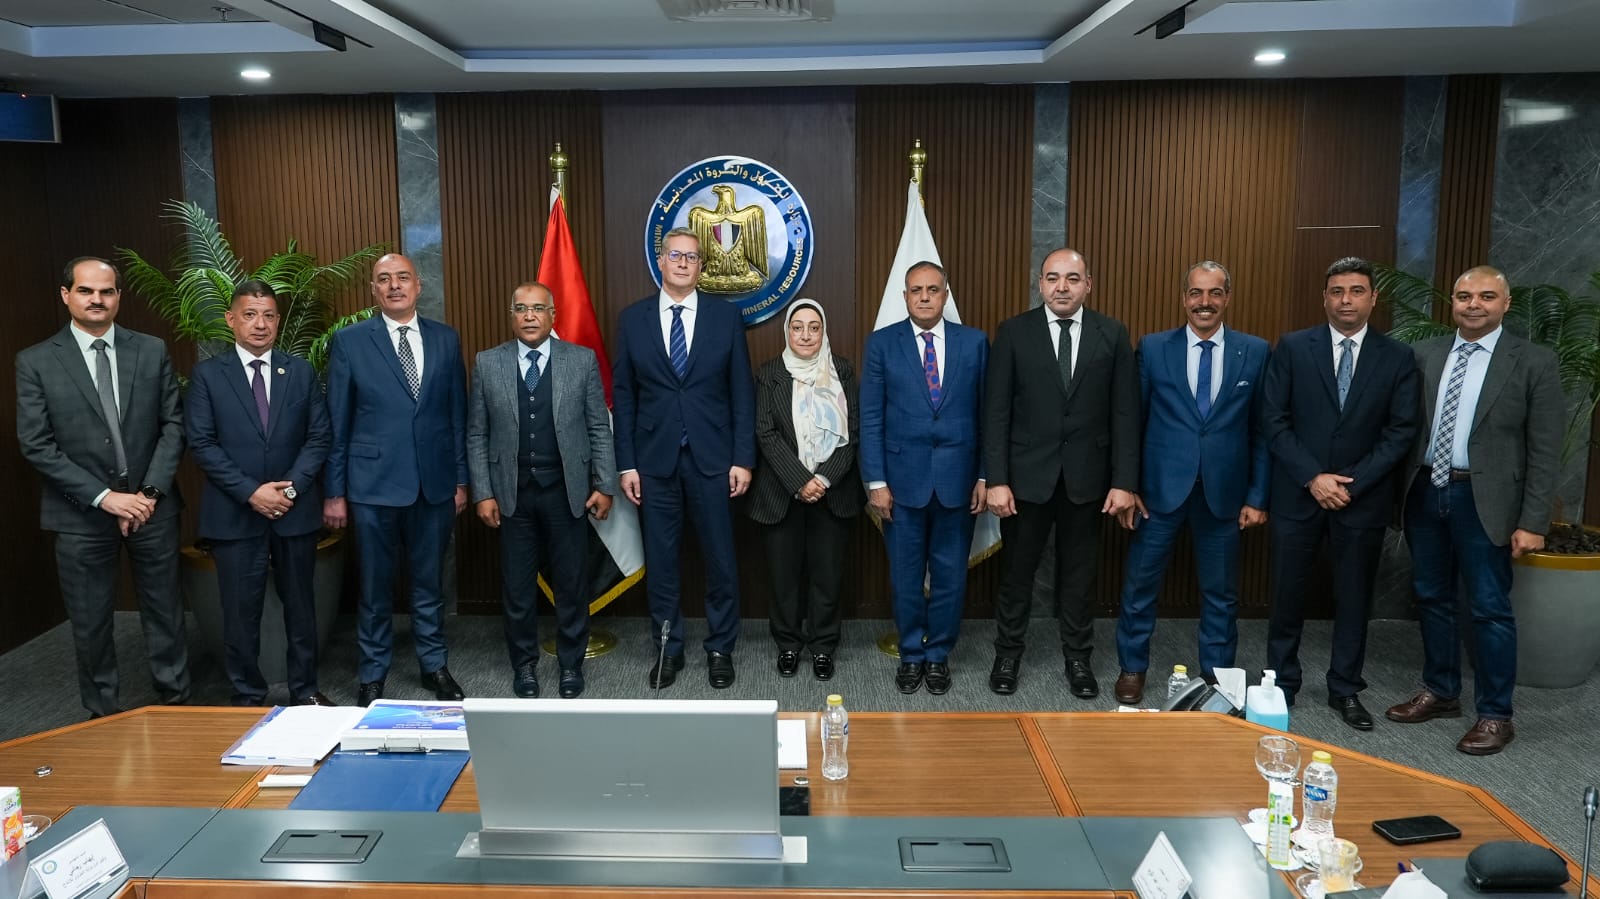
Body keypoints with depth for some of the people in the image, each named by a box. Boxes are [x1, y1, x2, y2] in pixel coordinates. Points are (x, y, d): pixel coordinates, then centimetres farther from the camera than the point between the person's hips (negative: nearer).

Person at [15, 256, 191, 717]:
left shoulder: (152, 351, 3)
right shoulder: (35, 362, -3)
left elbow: (173, 423, 2)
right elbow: (36, 445, -7)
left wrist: (151, 492, -10)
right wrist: (104, 497, -14)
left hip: (152, 506, 1)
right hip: (81, 513, -1)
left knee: (164, 610, 11)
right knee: (89, 622, 9)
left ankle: (175, 699, 27)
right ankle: (103, 712, 25)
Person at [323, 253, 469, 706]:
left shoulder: (446, 338, 5)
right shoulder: (349, 340, -1)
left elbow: (457, 414, 8)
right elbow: (336, 422, -1)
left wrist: (461, 479, 6)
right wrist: (334, 491, -2)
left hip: (435, 483, 2)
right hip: (374, 483, -2)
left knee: (429, 580, 13)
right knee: (375, 585, 9)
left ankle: (434, 664, 28)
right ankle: (372, 674, 24)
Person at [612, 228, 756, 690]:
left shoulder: (726, 316, 2)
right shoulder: (632, 319, 3)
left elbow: (742, 392, 1)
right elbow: (623, 396, 4)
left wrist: (743, 458, -4)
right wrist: (626, 464, -1)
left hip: (711, 459, 0)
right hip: (655, 460, 1)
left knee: (720, 558, 6)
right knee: (660, 559, 9)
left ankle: (720, 648, 22)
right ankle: (669, 647, 24)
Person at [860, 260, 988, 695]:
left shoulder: (974, 342, 3)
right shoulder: (882, 343, 0)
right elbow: (870, 417, -1)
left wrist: (986, 476, 0)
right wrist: (876, 481, -6)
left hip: (958, 479, 1)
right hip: (902, 477, -1)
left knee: (950, 575, 9)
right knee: (905, 576, 10)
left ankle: (938, 655, 26)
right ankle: (910, 655, 26)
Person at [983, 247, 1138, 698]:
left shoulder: (1112, 334, 0)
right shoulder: (1014, 332, -3)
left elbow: (1125, 412, 0)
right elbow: (997, 411, -5)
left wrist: (1124, 481, -5)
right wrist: (996, 480, -10)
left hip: (1086, 475, 1)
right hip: (1028, 473, -1)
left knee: (1079, 572, 12)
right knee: (1017, 569, 10)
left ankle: (1078, 657, 27)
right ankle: (1008, 653, 27)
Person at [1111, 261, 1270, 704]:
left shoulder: (1255, 352, 2)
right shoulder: (1153, 348, 0)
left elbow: (1261, 430, 4)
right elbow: (1132, 421, 2)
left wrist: (1257, 496, 1)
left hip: (1224, 492, 1)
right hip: (1161, 489, -1)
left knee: (1221, 592, 13)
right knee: (1140, 584, 8)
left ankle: (1217, 675, 28)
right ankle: (1132, 668, 24)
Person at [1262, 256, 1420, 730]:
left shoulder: (1397, 357, 1)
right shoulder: (1293, 348, -1)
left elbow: (1401, 432, -3)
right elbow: (1275, 421, -4)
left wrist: (1352, 482, -12)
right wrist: (1313, 477, -12)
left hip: (1363, 496, 1)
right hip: (1297, 492, -1)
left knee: (1354, 596, 10)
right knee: (1288, 593, 7)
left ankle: (1346, 689, 23)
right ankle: (1281, 684, 21)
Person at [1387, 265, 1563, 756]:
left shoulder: (1534, 361, -5)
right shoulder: (1426, 354, 5)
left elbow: (1545, 451, -6)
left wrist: (1532, 521, -10)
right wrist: (1405, 490, 2)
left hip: (1483, 499, -4)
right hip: (1426, 493, 4)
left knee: (1490, 608, 2)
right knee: (1431, 597, 14)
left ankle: (1495, 714, 15)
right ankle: (1440, 692, 31)